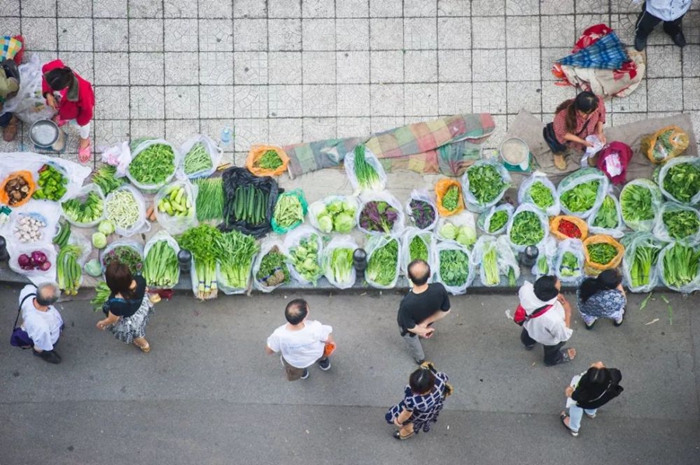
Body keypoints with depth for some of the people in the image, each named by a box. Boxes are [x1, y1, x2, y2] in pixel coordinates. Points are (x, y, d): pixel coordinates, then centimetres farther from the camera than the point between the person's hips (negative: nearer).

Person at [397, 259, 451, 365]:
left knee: (413, 343, 33)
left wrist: (423, 331, -8)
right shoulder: (439, 289, -38)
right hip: (427, 321, 3)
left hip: (412, 328, -3)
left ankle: (420, 359, 62)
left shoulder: (407, 304, -47)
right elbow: (445, 311, -19)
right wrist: (426, 322, -16)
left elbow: (411, 327, -27)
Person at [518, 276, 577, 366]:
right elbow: (564, 336, -25)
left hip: (529, 325, 4)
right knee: (551, 350, 34)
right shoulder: (554, 319, -48)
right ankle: (552, 359, 68)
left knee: (527, 335, 41)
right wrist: (567, 312, -20)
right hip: (548, 339, -4)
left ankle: (528, 343, 75)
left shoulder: (526, 289, -40)